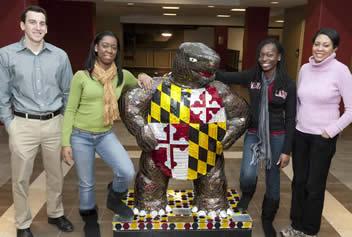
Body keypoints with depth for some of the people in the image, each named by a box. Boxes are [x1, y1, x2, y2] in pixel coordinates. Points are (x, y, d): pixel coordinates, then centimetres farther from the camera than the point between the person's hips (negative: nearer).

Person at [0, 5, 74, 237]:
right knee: (21, 178, 7)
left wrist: (66, 121, 9)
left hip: (54, 124, 2)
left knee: (56, 174, 15)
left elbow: (68, 92, 11)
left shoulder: (60, 55, 3)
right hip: (23, 125, -2)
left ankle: (55, 213, 36)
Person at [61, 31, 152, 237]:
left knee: (127, 172, -16)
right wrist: (66, 142, -7)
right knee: (86, 184, 10)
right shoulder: (81, 76, -8)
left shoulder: (123, 75, 0)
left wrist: (144, 77, -4)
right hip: (80, 136, -2)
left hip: (106, 135, 2)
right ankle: (90, 220, 39)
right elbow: (70, 110, -5)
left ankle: (114, 199, 19)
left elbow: (139, 87, 20)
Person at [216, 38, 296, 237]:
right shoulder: (252, 77, -5)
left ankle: (267, 219, 36)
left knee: (272, 181, 11)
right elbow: (226, 77, -12)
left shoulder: (288, 84, -9)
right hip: (253, 133, 1)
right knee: (248, 175, -19)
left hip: (276, 136, 0)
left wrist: (287, 150, -7)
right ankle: (246, 197, 19)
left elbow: (290, 119, -6)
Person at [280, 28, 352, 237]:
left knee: (315, 185, 8)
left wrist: (331, 131, -13)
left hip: (323, 138, -5)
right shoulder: (305, 69, 3)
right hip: (300, 134, 5)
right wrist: (294, 123, 9)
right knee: (299, 182, 14)